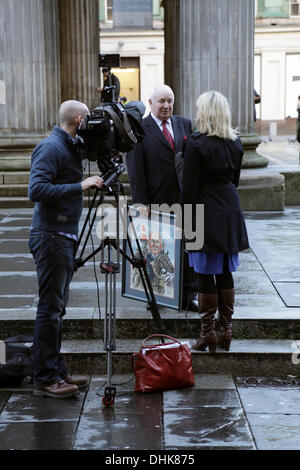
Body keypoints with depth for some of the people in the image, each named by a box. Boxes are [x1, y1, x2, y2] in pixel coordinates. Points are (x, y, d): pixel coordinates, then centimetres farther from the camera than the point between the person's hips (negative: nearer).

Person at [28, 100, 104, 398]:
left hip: (65, 236, 10)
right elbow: (36, 190, -24)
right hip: (51, 236, -10)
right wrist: (80, 186, -24)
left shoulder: (69, 147, 15)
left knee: (57, 307, 12)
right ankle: (44, 379, -1)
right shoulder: (51, 148, -14)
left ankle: (56, 372, 20)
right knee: (50, 307, -6)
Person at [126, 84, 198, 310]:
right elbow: (135, 168, -6)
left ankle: (188, 296, 16)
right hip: (155, 202, -3)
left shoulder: (185, 124, 10)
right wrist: (141, 202, -12)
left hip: (183, 199, 4)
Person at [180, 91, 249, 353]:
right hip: (230, 213, 6)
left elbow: (189, 187, -13)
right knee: (225, 273, 13)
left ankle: (208, 333, 6)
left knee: (205, 275, 1)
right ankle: (226, 330, 19)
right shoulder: (235, 143, 4)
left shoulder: (196, 144, -14)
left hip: (205, 214, -6)